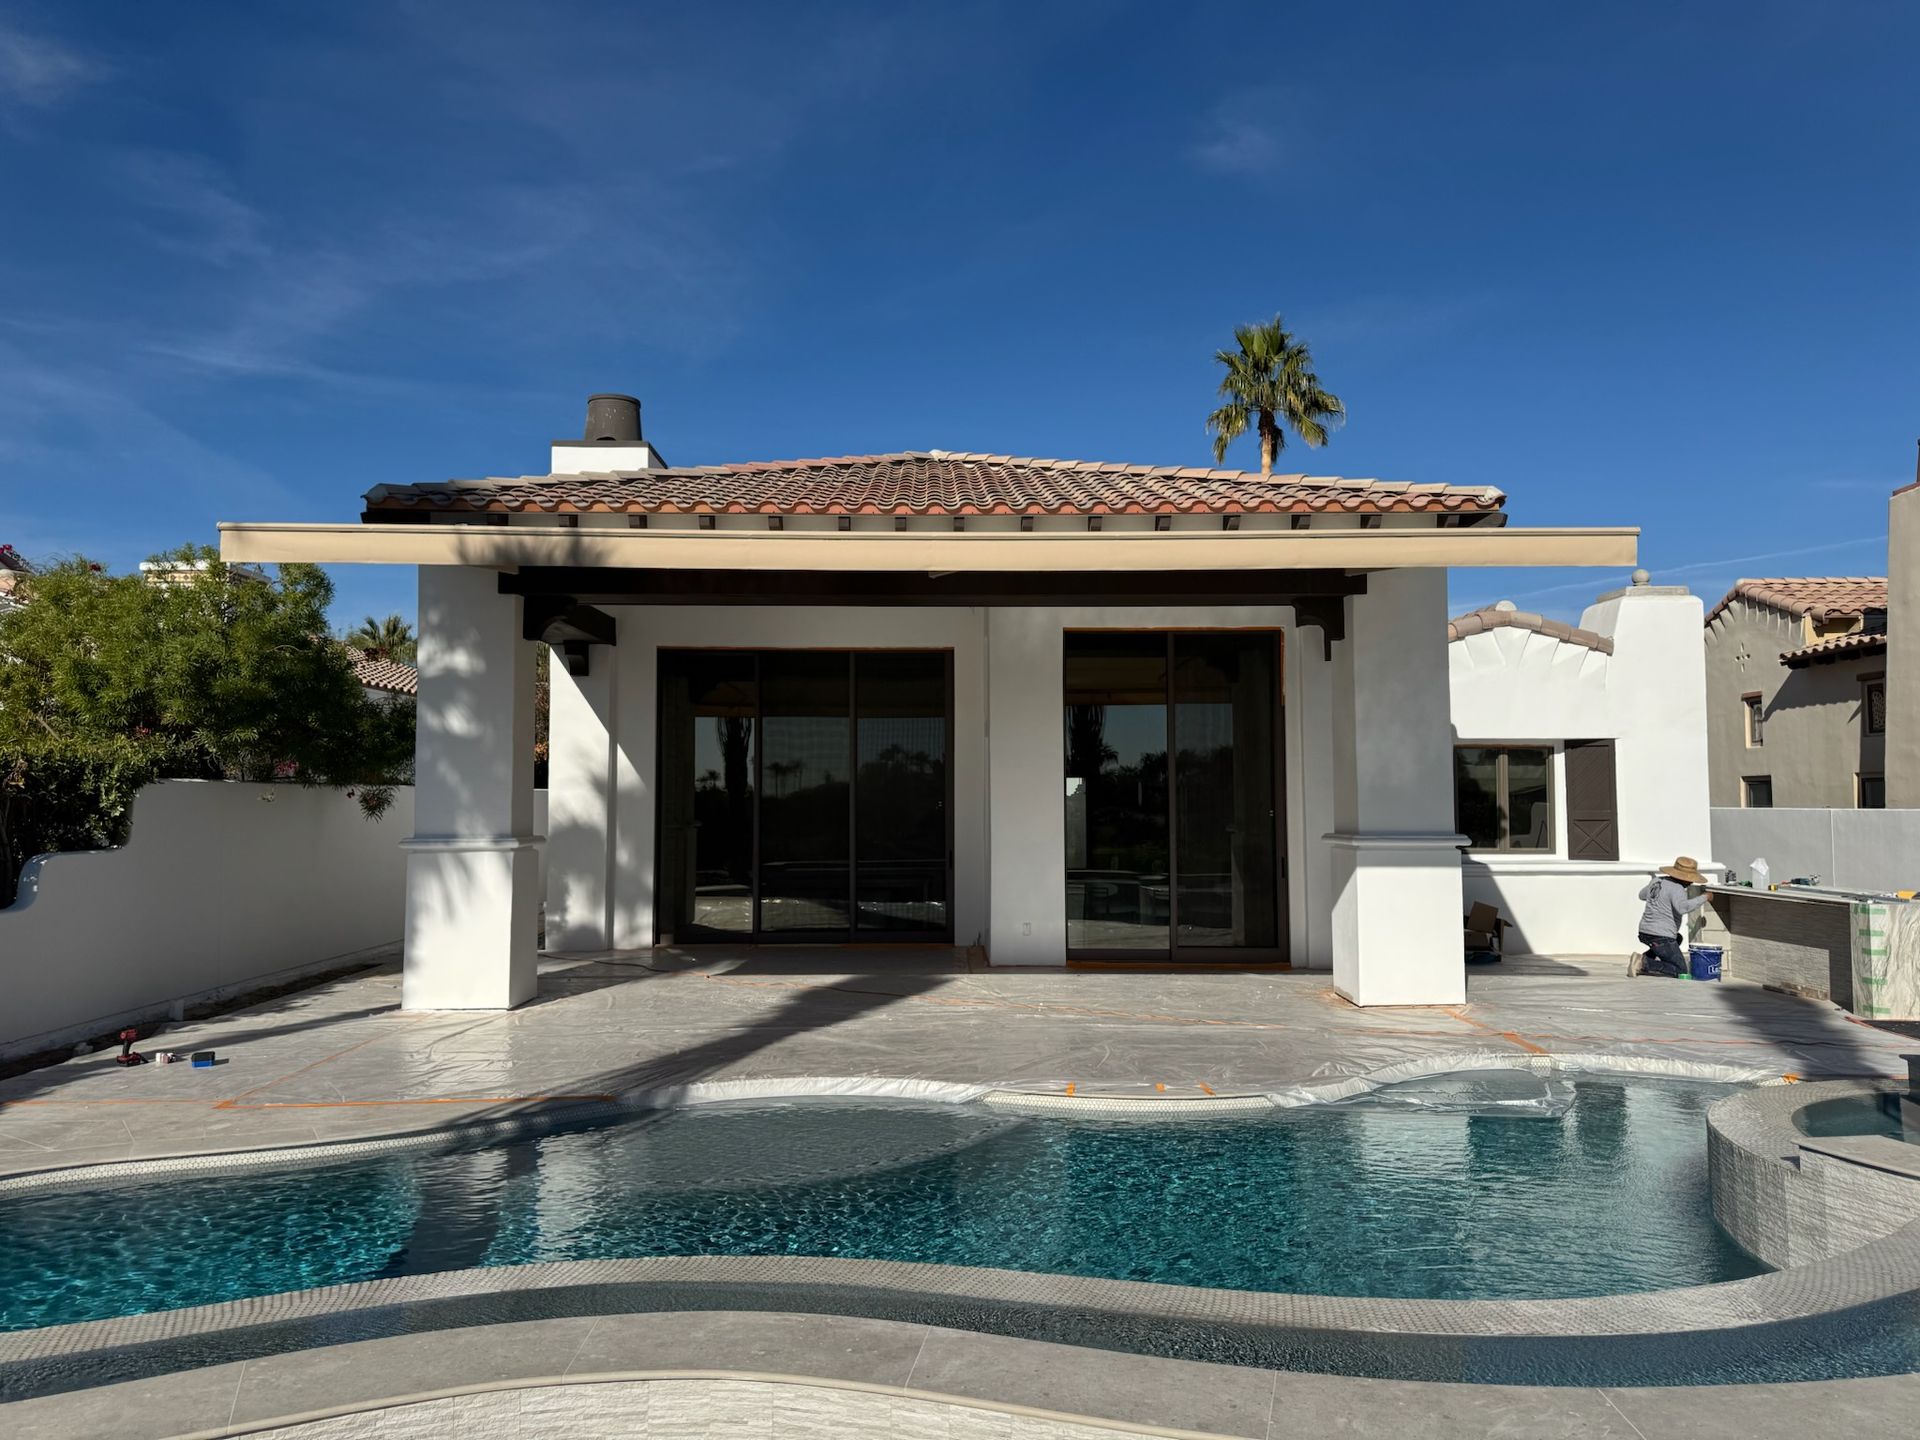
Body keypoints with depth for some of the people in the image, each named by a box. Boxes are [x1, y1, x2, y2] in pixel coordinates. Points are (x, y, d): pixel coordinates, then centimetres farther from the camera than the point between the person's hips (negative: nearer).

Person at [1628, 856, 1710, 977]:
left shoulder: (1656, 880, 8)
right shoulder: (1677, 889, -16)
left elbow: (1642, 895, 26)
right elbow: (1682, 908, -35)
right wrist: (1703, 898, -24)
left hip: (1645, 932, 8)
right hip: (1661, 938, -8)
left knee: (1677, 938, 37)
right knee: (1681, 971, 4)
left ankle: (1643, 957, 15)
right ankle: (1644, 964, -12)